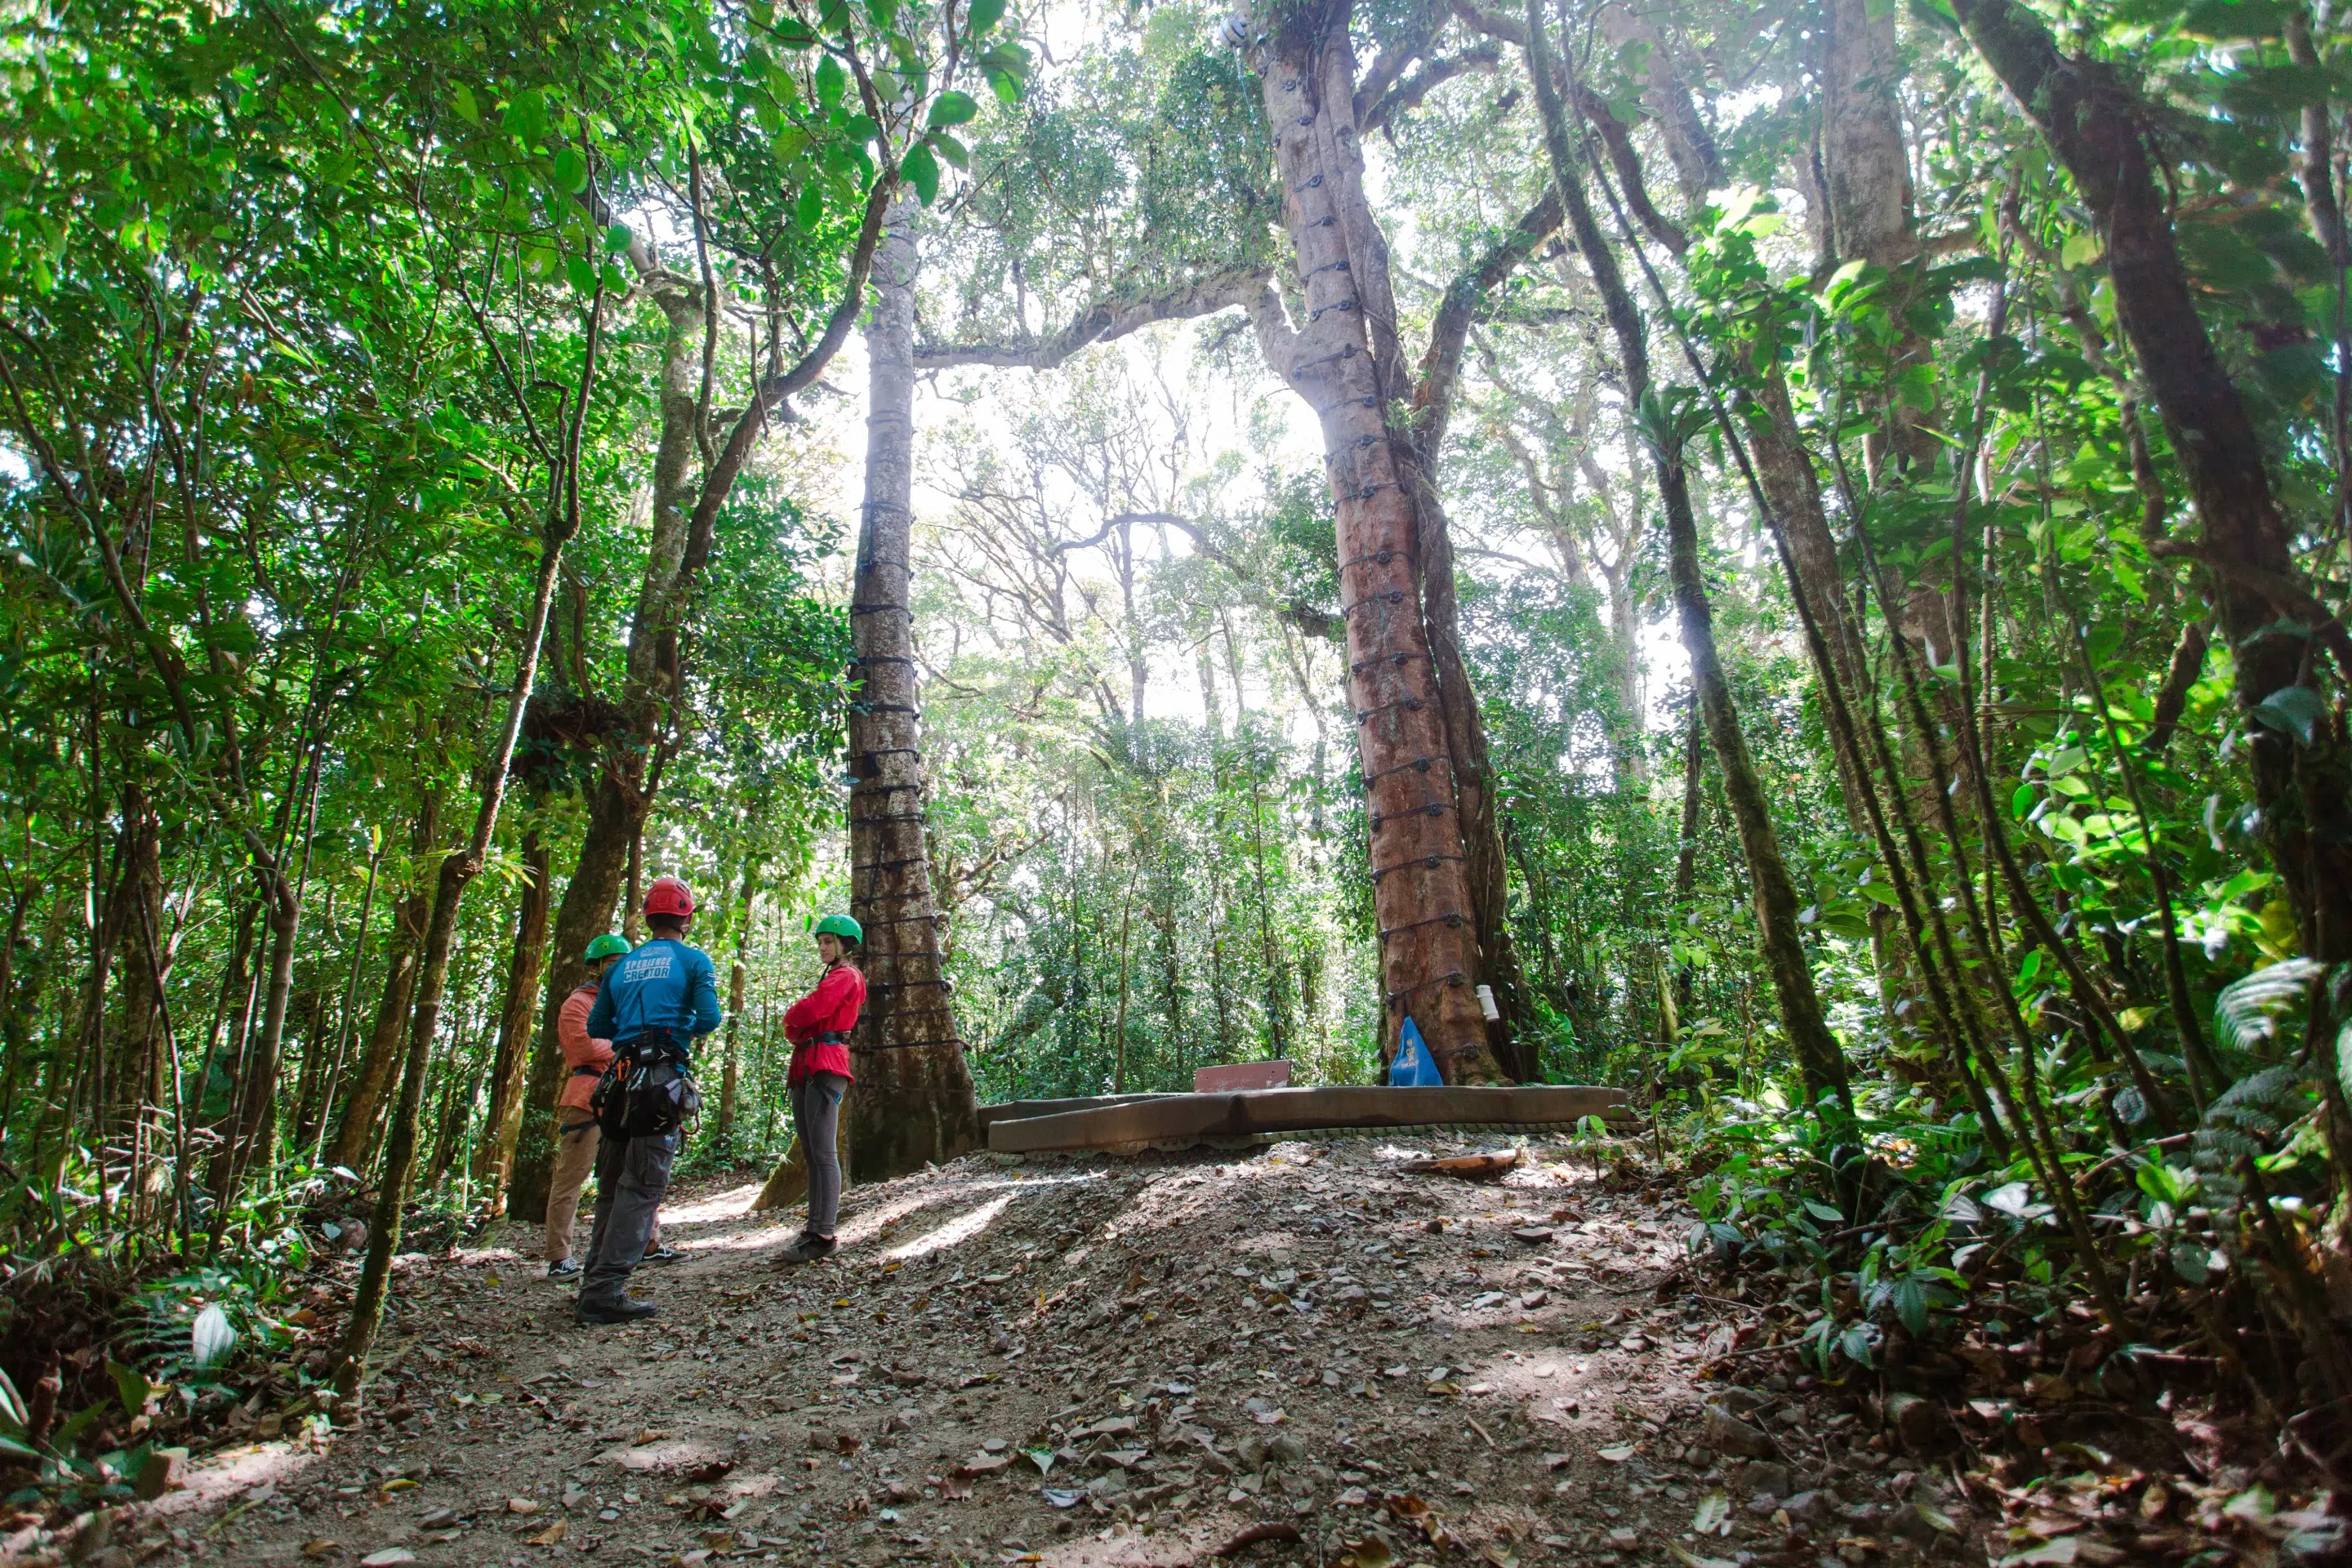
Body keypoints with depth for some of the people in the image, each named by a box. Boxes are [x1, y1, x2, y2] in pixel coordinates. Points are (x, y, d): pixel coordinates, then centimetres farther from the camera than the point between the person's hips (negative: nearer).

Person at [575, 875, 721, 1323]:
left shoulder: (624, 965, 16)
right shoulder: (694, 960, 0)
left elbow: (596, 1027, 17)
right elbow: (709, 1018, -11)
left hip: (622, 1079, 6)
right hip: (664, 1080, -6)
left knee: (613, 1186, 16)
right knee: (642, 1186, -6)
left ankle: (596, 1281, 22)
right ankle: (605, 1291, -10)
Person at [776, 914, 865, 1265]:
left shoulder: (846, 976, -2)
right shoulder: (833, 977, 29)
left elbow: (811, 1010, -16)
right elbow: (801, 1021, 23)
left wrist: (791, 1019, 3)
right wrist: (796, 1028, 2)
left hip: (826, 1066, -10)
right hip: (806, 1065, 10)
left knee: (823, 1153, -14)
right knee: (811, 1154, 8)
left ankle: (823, 1235, -17)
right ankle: (815, 1227, 10)